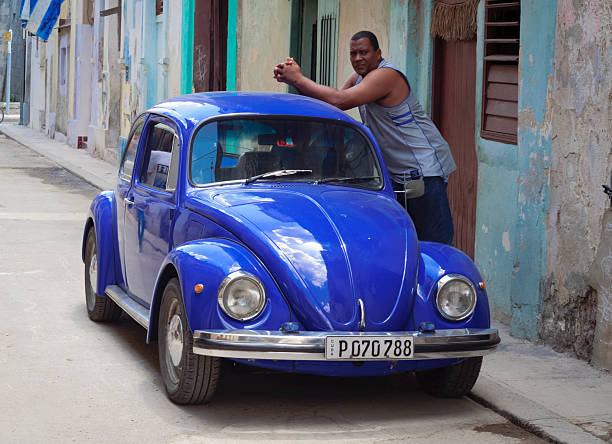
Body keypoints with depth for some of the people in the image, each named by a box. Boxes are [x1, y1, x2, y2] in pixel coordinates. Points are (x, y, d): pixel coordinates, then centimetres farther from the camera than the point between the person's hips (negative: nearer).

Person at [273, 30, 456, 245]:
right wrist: (293, 79, -5)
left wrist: (298, 79, -19)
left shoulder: (386, 75, -19)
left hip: (425, 169, -10)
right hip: (395, 172, 10)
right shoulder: (359, 77, 13)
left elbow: (339, 101, -26)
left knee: (433, 243, -9)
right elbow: (326, 101, 9)